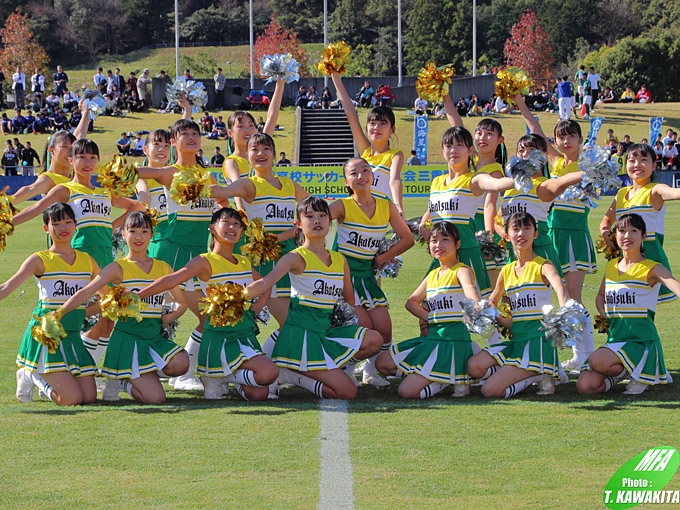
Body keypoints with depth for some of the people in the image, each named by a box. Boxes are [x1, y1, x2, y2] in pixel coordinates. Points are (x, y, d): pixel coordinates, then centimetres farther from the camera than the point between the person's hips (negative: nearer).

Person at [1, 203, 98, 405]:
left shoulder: (86, 260, 10)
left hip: (72, 337, 5)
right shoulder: (40, 260, -4)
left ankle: (46, 383, 22)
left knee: (89, 397, -7)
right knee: (72, 399, -16)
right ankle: (31, 375, 12)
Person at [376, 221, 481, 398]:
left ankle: (455, 380, 2)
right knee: (382, 363, 12)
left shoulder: (462, 271, -10)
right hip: (432, 338, 9)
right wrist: (430, 318, 5)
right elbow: (411, 302, 24)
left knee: (407, 391, -18)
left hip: (454, 341, -9)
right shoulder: (433, 275, 14)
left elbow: (469, 288, -34)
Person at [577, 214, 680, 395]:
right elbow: (600, 297, 30)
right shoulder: (611, 267, 12)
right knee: (585, 386, -13)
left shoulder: (652, 269, -7)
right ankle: (620, 372, 17)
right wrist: (604, 317, 7)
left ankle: (641, 374, -5)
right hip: (615, 339, 6)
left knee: (596, 361, -33)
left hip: (641, 341, -6)